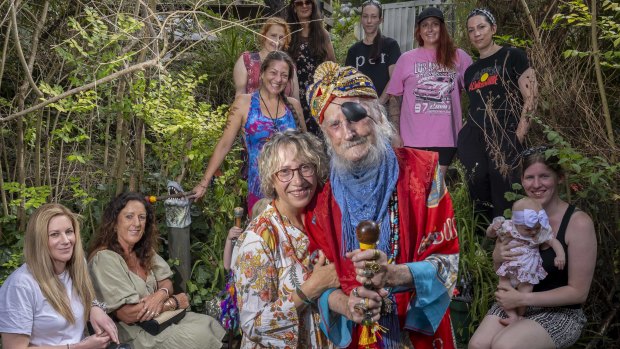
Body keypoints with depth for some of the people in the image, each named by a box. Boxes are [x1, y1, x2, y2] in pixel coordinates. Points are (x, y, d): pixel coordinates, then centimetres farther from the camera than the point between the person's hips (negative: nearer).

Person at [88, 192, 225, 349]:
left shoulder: (144, 251, 6)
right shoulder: (104, 258, -21)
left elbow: (166, 283, 9)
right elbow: (128, 314, -24)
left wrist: (160, 295, -17)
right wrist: (174, 302, -13)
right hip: (134, 333, -8)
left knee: (210, 324, -8)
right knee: (200, 335, -18)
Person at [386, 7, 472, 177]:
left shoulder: (459, 57, 5)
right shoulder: (406, 58, 4)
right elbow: (395, 98, 4)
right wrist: (395, 133, -1)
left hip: (445, 137, 0)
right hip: (412, 138, 0)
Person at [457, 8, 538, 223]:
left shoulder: (512, 56, 3)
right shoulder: (470, 71, 19)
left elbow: (530, 98, -4)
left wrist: (517, 137, -11)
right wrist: (465, 137, 10)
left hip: (504, 138, -5)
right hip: (472, 140, 5)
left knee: (504, 204, -6)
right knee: (480, 200, 6)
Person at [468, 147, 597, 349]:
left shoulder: (578, 222, -16)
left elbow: (578, 292, -14)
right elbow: (501, 268, 10)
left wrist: (523, 298, -19)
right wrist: (498, 256, -14)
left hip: (561, 313, -4)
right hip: (516, 303, 4)